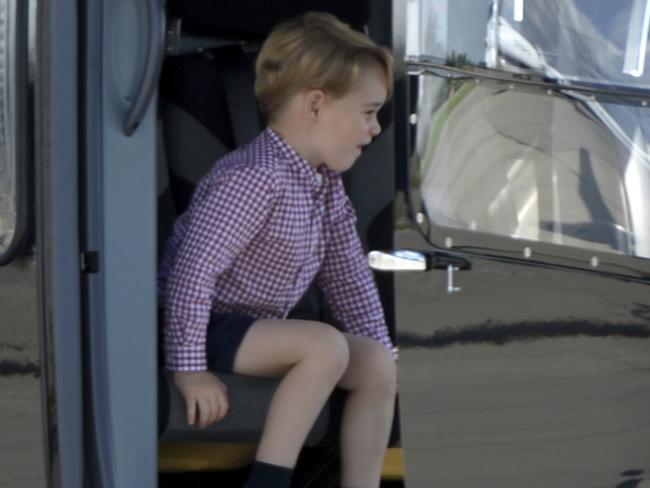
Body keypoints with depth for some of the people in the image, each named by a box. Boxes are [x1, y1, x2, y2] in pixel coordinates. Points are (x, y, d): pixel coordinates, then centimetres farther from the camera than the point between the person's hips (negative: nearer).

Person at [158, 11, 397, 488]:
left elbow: (348, 276, 16)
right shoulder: (254, 180, -25)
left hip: (257, 330, 10)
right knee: (326, 346, -28)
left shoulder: (327, 186, 6)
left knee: (378, 364, -3)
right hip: (208, 327, -10)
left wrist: (381, 349, 11)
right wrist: (190, 368, -27)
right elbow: (193, 270, -29)